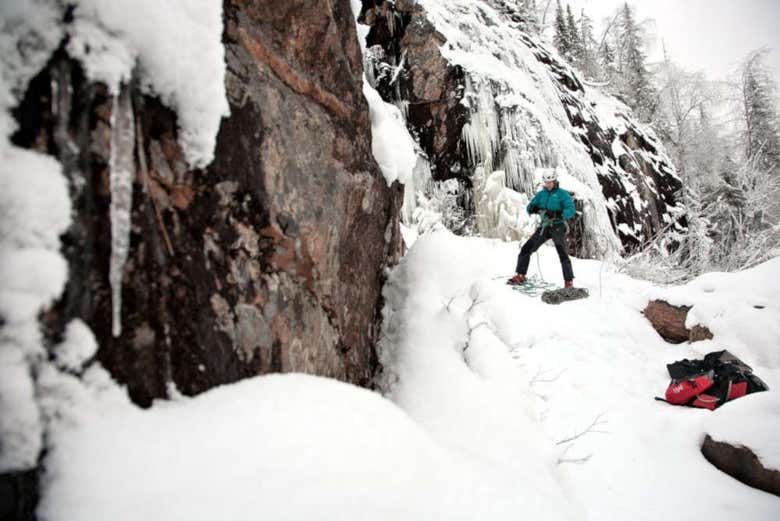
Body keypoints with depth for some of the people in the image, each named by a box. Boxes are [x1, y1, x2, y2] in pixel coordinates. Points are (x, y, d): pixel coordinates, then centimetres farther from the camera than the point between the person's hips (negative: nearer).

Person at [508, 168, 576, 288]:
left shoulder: (562, 194, -5)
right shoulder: (541, 194, 10)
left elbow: (571, 210, -15)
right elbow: (529, 208, 7)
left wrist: (557, 214, -32)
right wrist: (533, 208, -18)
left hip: (558, 227, -5)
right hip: (544, 226, 5)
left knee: (563, 254, -13)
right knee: (526, 249, 0)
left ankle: (569, 282, -3)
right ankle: (520, 276, 10)